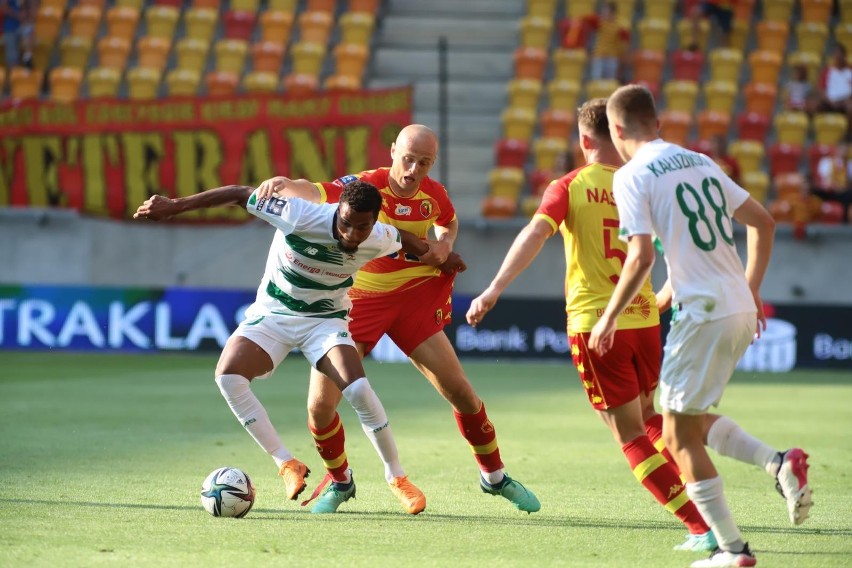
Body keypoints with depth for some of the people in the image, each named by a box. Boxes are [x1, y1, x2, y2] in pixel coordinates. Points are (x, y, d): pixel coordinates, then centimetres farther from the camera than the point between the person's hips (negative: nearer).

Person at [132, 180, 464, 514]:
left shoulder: (380, 240, -18)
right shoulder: (301, 217, -29)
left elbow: (407, 240, 7)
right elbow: (240, 195, -21)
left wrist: (441, 259, 26)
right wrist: (174, 206, -20)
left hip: (325, 319, 0)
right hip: (272, 313, 0)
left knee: (358, 390, -26)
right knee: (228, 375, -27)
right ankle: (287, 464, -17)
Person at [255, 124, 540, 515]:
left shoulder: (433, 194, -5)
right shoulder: (365, 186, -18)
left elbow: (449, 221, 19)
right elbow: (315, 194, -32)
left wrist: (445, 243, -3)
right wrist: (286, 184, -53)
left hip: (414, 299, 3)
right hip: (358, 301, -3)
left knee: (460, 391, 1)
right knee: (320, 405, -10)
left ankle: (494, 477, 23)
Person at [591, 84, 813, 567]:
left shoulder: (632, 177, -7)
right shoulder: (701, 162, 15)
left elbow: (642, 257, -17)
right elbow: (763, 222, 18)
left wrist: (609, 318, -6)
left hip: (704, 312, -8)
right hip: (742, 309, 8)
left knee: (681, 437, 3)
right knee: (694, 419, 23)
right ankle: (779, 462, 3)